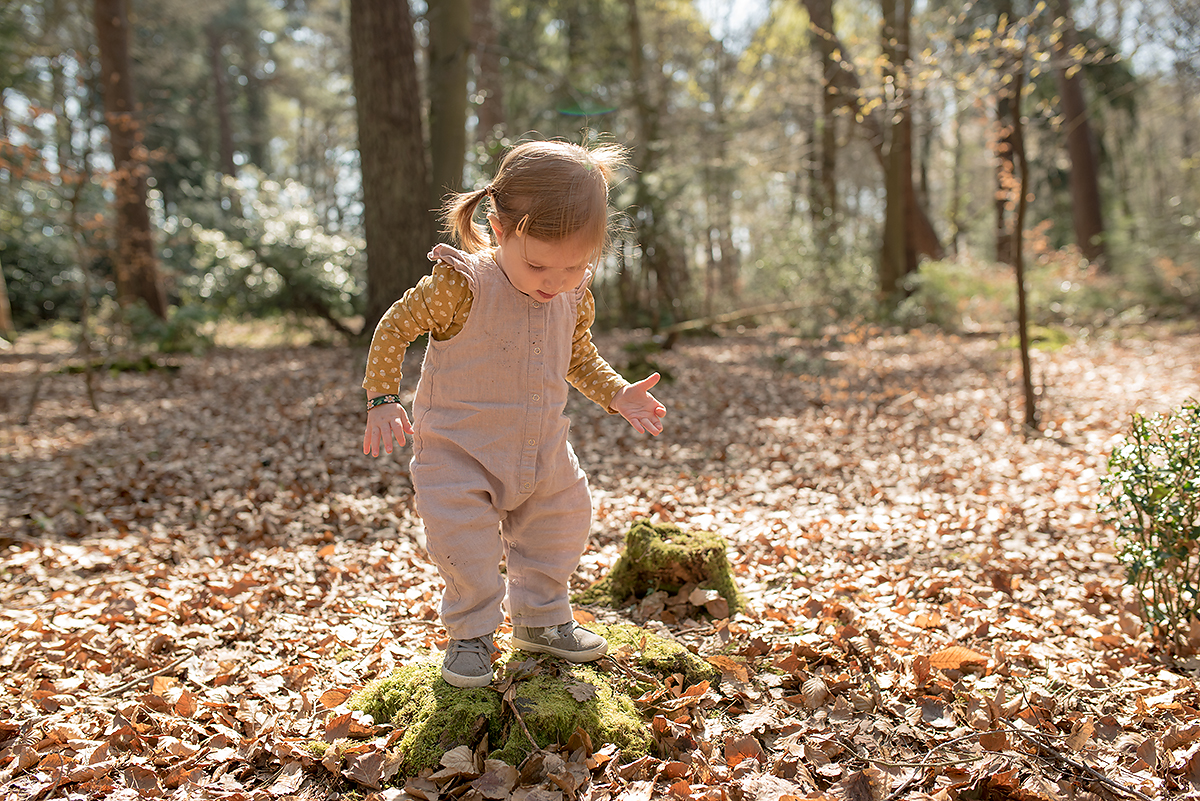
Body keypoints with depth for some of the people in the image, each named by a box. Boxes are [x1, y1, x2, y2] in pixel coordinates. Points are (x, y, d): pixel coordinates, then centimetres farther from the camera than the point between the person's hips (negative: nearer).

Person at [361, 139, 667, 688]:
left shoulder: (575, 297, -6)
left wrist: (617, 394, -3)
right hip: (458, 453, -5)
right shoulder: (459, 285, -23)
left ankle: (540, 619, 39)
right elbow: (394, 328, -10)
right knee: (467, 549, -7)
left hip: (542, 455, 6)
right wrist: (382, 402, -14)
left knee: (559, 533, 16)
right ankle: (471, 633, 20)